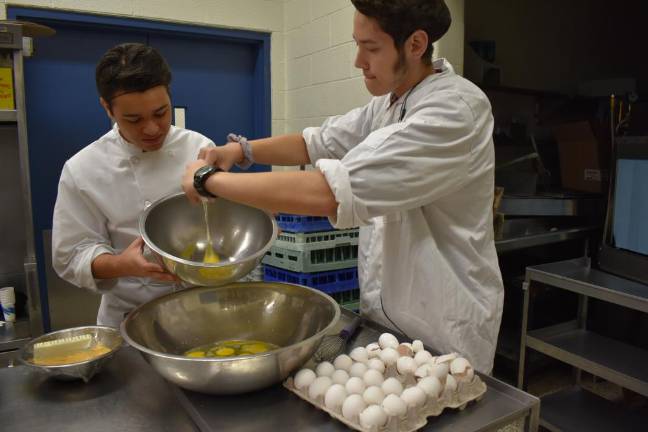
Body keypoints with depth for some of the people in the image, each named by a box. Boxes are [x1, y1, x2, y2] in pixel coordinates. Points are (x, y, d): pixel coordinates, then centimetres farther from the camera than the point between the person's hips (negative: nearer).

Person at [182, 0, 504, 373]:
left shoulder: (455, 111, -26)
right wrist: (241, 150, -6)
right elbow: (321, 142, 11)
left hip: (441, 337, -7)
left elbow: (331, 192, -34)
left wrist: (210, 178, -24)